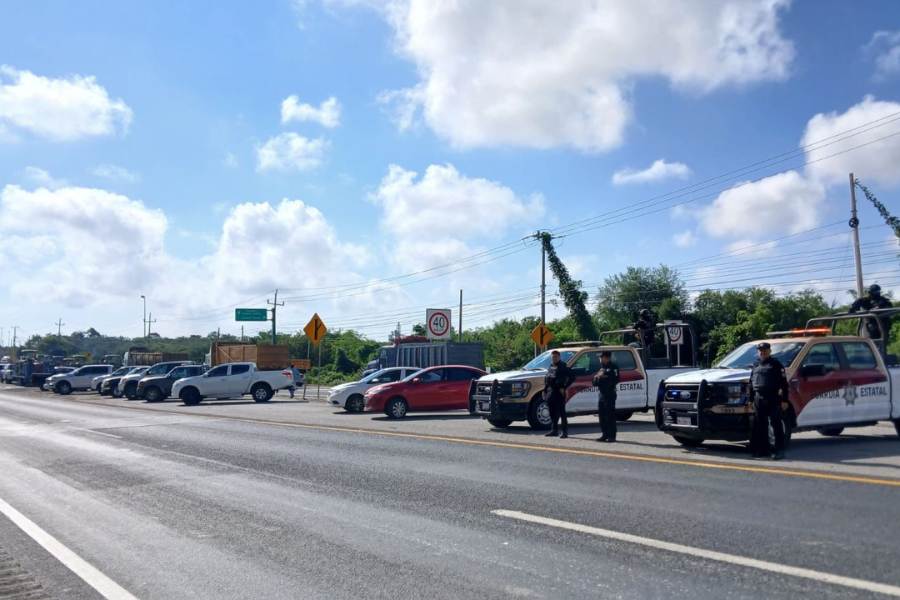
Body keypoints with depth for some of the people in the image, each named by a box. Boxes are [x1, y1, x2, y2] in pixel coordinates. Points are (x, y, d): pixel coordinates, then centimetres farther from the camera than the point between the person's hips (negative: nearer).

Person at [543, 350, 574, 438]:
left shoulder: (563, 366, -5)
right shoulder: (550, 367, 17)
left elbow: (572, 377, -11)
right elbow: (546, 378, 26)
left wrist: (564, 387, -14)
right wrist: (545, 390, 17)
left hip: (559, 392, -8)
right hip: (550, 392, 8)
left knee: (561, 412, -7)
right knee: (552, 412, 12)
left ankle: (565, 431, -4)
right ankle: (554, 430, 22)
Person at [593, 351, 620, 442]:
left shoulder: (613, 367, -4)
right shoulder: (601, 368, 20)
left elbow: (615, 380, -17)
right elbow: (595, 382, 16)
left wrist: (604, 377, -15)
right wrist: (597, 377, -5)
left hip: (610, 394, -8)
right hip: (601, 394, 8)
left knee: (610, 415, -7)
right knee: (602, 415, 8)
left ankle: (611, 436, -5)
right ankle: (605, 435, 16)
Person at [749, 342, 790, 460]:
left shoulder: (776, 364, 1)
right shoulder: (756, 365, 18)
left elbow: (783, 382, -4)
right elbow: (751, 383, 21)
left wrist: (784, 399, -11)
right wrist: (751, 398, 14)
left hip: (773, 398, -5)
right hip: (759, 398, 6)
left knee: (776, 424, -6)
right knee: (761, 425, 8)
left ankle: (779, 450, -3)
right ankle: (763, 449, 15)